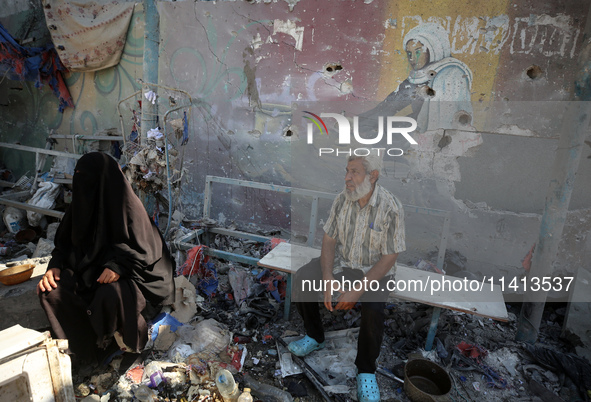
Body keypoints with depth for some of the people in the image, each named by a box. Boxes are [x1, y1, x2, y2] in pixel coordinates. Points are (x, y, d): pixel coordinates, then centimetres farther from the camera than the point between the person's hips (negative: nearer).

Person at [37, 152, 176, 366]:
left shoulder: (127, 206, -17)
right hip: (87, 268, 7)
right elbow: (64, 241, 10)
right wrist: (55, 266, -7)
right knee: (51, 290, -14)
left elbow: (144, 248, -16)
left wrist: (119, 266, -31)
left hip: (124, 275, -6)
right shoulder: (82, 203, 2)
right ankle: (96, 339, 2)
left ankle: (128, 333, 1)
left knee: (111, 294, -35)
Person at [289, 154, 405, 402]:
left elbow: (389, 258, -19)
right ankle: (315, 337, 12)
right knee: (301, 280, -13)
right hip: (341, 261, 5)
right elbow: (329, 239, -3)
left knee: (373, 310, -29)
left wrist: (358, 289, -24)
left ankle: (366, 371, 0)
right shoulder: (342, 199, -9)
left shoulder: (390, 208, -22)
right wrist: (328, 277, -15)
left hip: (373, 270, -4)